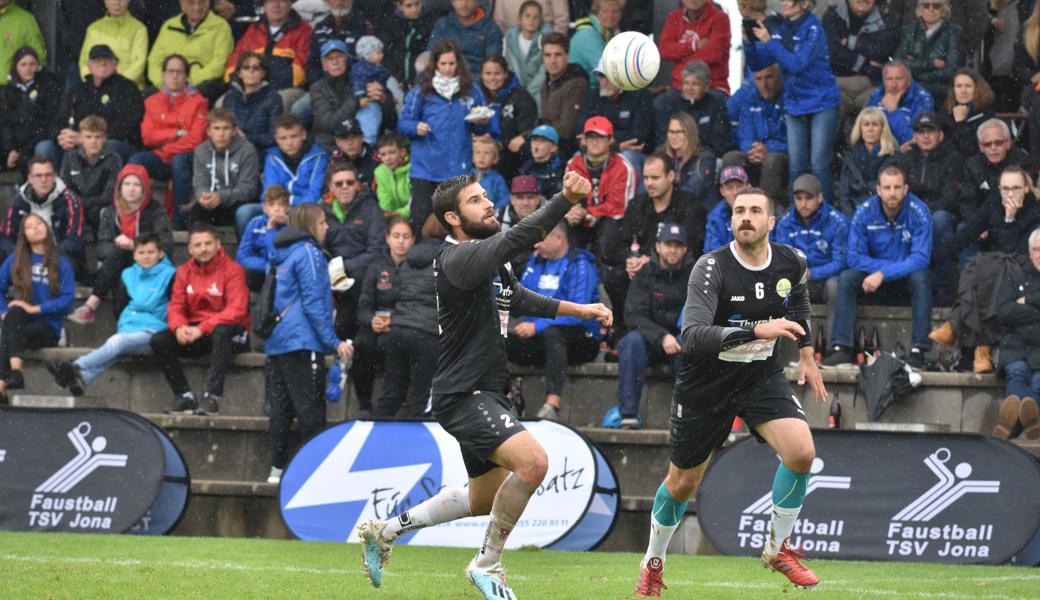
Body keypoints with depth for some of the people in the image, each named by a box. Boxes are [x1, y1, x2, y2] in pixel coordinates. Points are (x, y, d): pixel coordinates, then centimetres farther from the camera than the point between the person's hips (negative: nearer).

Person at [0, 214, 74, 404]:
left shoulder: (62, 264, 3)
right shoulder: (15, 260, 12)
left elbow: (67, 300, -6)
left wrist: (34, 309, -14)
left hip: (48, 328, -2)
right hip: (19, 323, 2)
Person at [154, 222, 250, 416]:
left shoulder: (232, 270, -8)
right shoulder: (184, 272, 9)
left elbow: (236, 311, -18)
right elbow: (176, 306, 5)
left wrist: (202, 329, -28)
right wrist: (179, 327, -21)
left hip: (228, 332, -5)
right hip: (193, 333, 5)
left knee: (221, 332, -40)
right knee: (158, 341, -17)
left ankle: (213, 396, -40)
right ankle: (185, 396, -16)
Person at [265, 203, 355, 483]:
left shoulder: (282, 255, 16)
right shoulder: (308, 253, -8)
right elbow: (313, 303, -14)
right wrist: (334, 342, -15)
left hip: (276, 342, 8)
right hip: (302, 341, -8)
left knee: (281, 408, 8)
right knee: (310, 408, -6)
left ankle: (278, 469, 9)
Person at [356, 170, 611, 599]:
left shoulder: (490, 261, 14)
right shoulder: (457, 258, -17)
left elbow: (522, 299, 32)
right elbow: (515, 241, -34)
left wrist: (580, 310, 26)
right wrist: (566, 200, -45)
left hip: (489, 394, 10)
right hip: (463, 397, -10)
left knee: (485, 501, 21)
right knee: (532, 462, -28)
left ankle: (384, 531, 32)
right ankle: (488, 564, -11)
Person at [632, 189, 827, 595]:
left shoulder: (792, 263, -9)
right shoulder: (711, 268, -25)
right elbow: (692, 337, -38)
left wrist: (806, 352, 17)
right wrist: (756, 330, -47)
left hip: (762, 374, 3)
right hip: (706, 379, -3)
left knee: (801, 452, -21)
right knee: (683, 482, 10)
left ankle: (778, 548, 1)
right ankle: (653, 563, 38)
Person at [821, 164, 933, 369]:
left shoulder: (918, 212, -17)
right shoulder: (865, 212, -11)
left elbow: (920, 259, -24)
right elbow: (854, 257, -11)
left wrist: (883, 273, -32)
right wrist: (891, 265, -21)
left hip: (907, 282, -2)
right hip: (875, 282, 2)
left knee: (921, 276, -34)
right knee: (846, 278, -24)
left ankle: (918, 350, -36)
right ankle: (841, 350, -29)